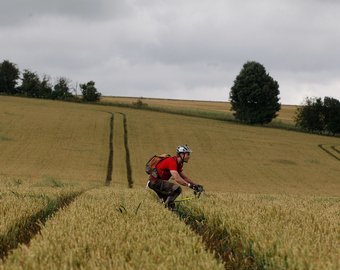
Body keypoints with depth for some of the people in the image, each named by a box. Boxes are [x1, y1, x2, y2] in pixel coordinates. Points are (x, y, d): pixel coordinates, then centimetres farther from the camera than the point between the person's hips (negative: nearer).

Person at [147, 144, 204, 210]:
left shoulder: (178, 164, 8)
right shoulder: (172, 162, -23)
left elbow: (184, 177, 13)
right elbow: (177, 179, -32)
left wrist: (195, 185, 3)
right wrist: (190, 185, -33)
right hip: (155, 181, -10)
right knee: (177, 189, -27)